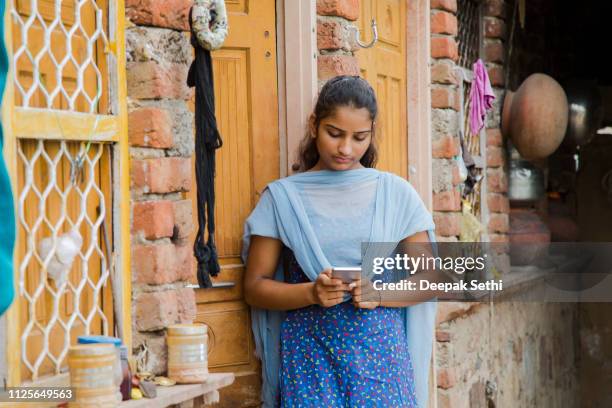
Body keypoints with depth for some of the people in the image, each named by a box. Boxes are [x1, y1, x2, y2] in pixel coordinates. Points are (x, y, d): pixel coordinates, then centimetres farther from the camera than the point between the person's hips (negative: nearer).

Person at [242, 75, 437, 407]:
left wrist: (380, 293, -11)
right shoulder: (283, 197, 4)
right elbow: (255, 286, 3)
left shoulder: (396, 193, 6)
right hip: (309, 356, -1)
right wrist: (311, 292, -14)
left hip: (382, 354, 1)